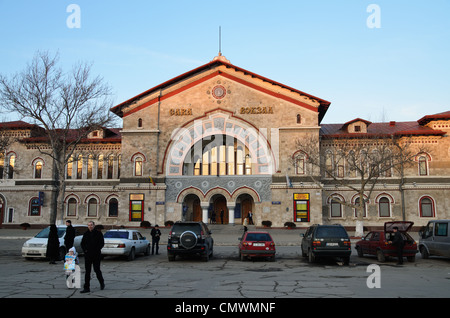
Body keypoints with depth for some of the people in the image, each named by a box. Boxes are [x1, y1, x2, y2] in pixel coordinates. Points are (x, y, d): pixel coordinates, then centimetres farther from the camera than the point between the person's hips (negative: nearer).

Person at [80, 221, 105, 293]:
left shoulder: (98, 233, -2)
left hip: (96, 255, -3)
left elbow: (102, 243, -5)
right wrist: (84, 250, 1)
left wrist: (96, 250, -13)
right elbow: (82, 243, 16)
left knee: (97, 270, 1)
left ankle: (102, 282, 25)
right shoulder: (86, 234, 9)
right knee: (87, 271, 3)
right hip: (87, 255, 3)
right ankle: (86, 288, 6)